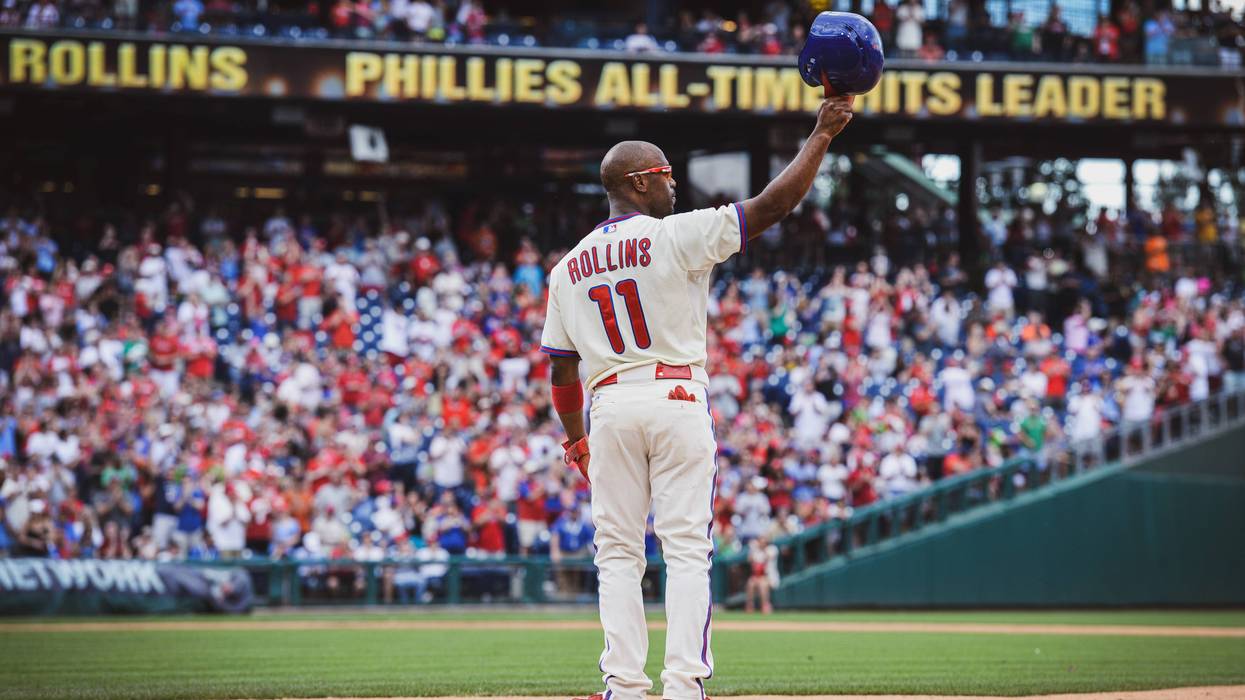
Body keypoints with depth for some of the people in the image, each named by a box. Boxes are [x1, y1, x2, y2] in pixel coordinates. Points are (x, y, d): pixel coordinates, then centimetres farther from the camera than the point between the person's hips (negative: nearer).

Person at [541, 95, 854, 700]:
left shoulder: (566, 269, 10)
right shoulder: (677, 236, -4)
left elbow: (561, 371, 13)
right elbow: (775, 203, -8)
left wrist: (576, 441, 24)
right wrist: (821, 134, 0)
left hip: (609, 407, 4)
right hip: (677, 400, -3)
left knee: (618, 553, 7)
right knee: (686, 549, -2)